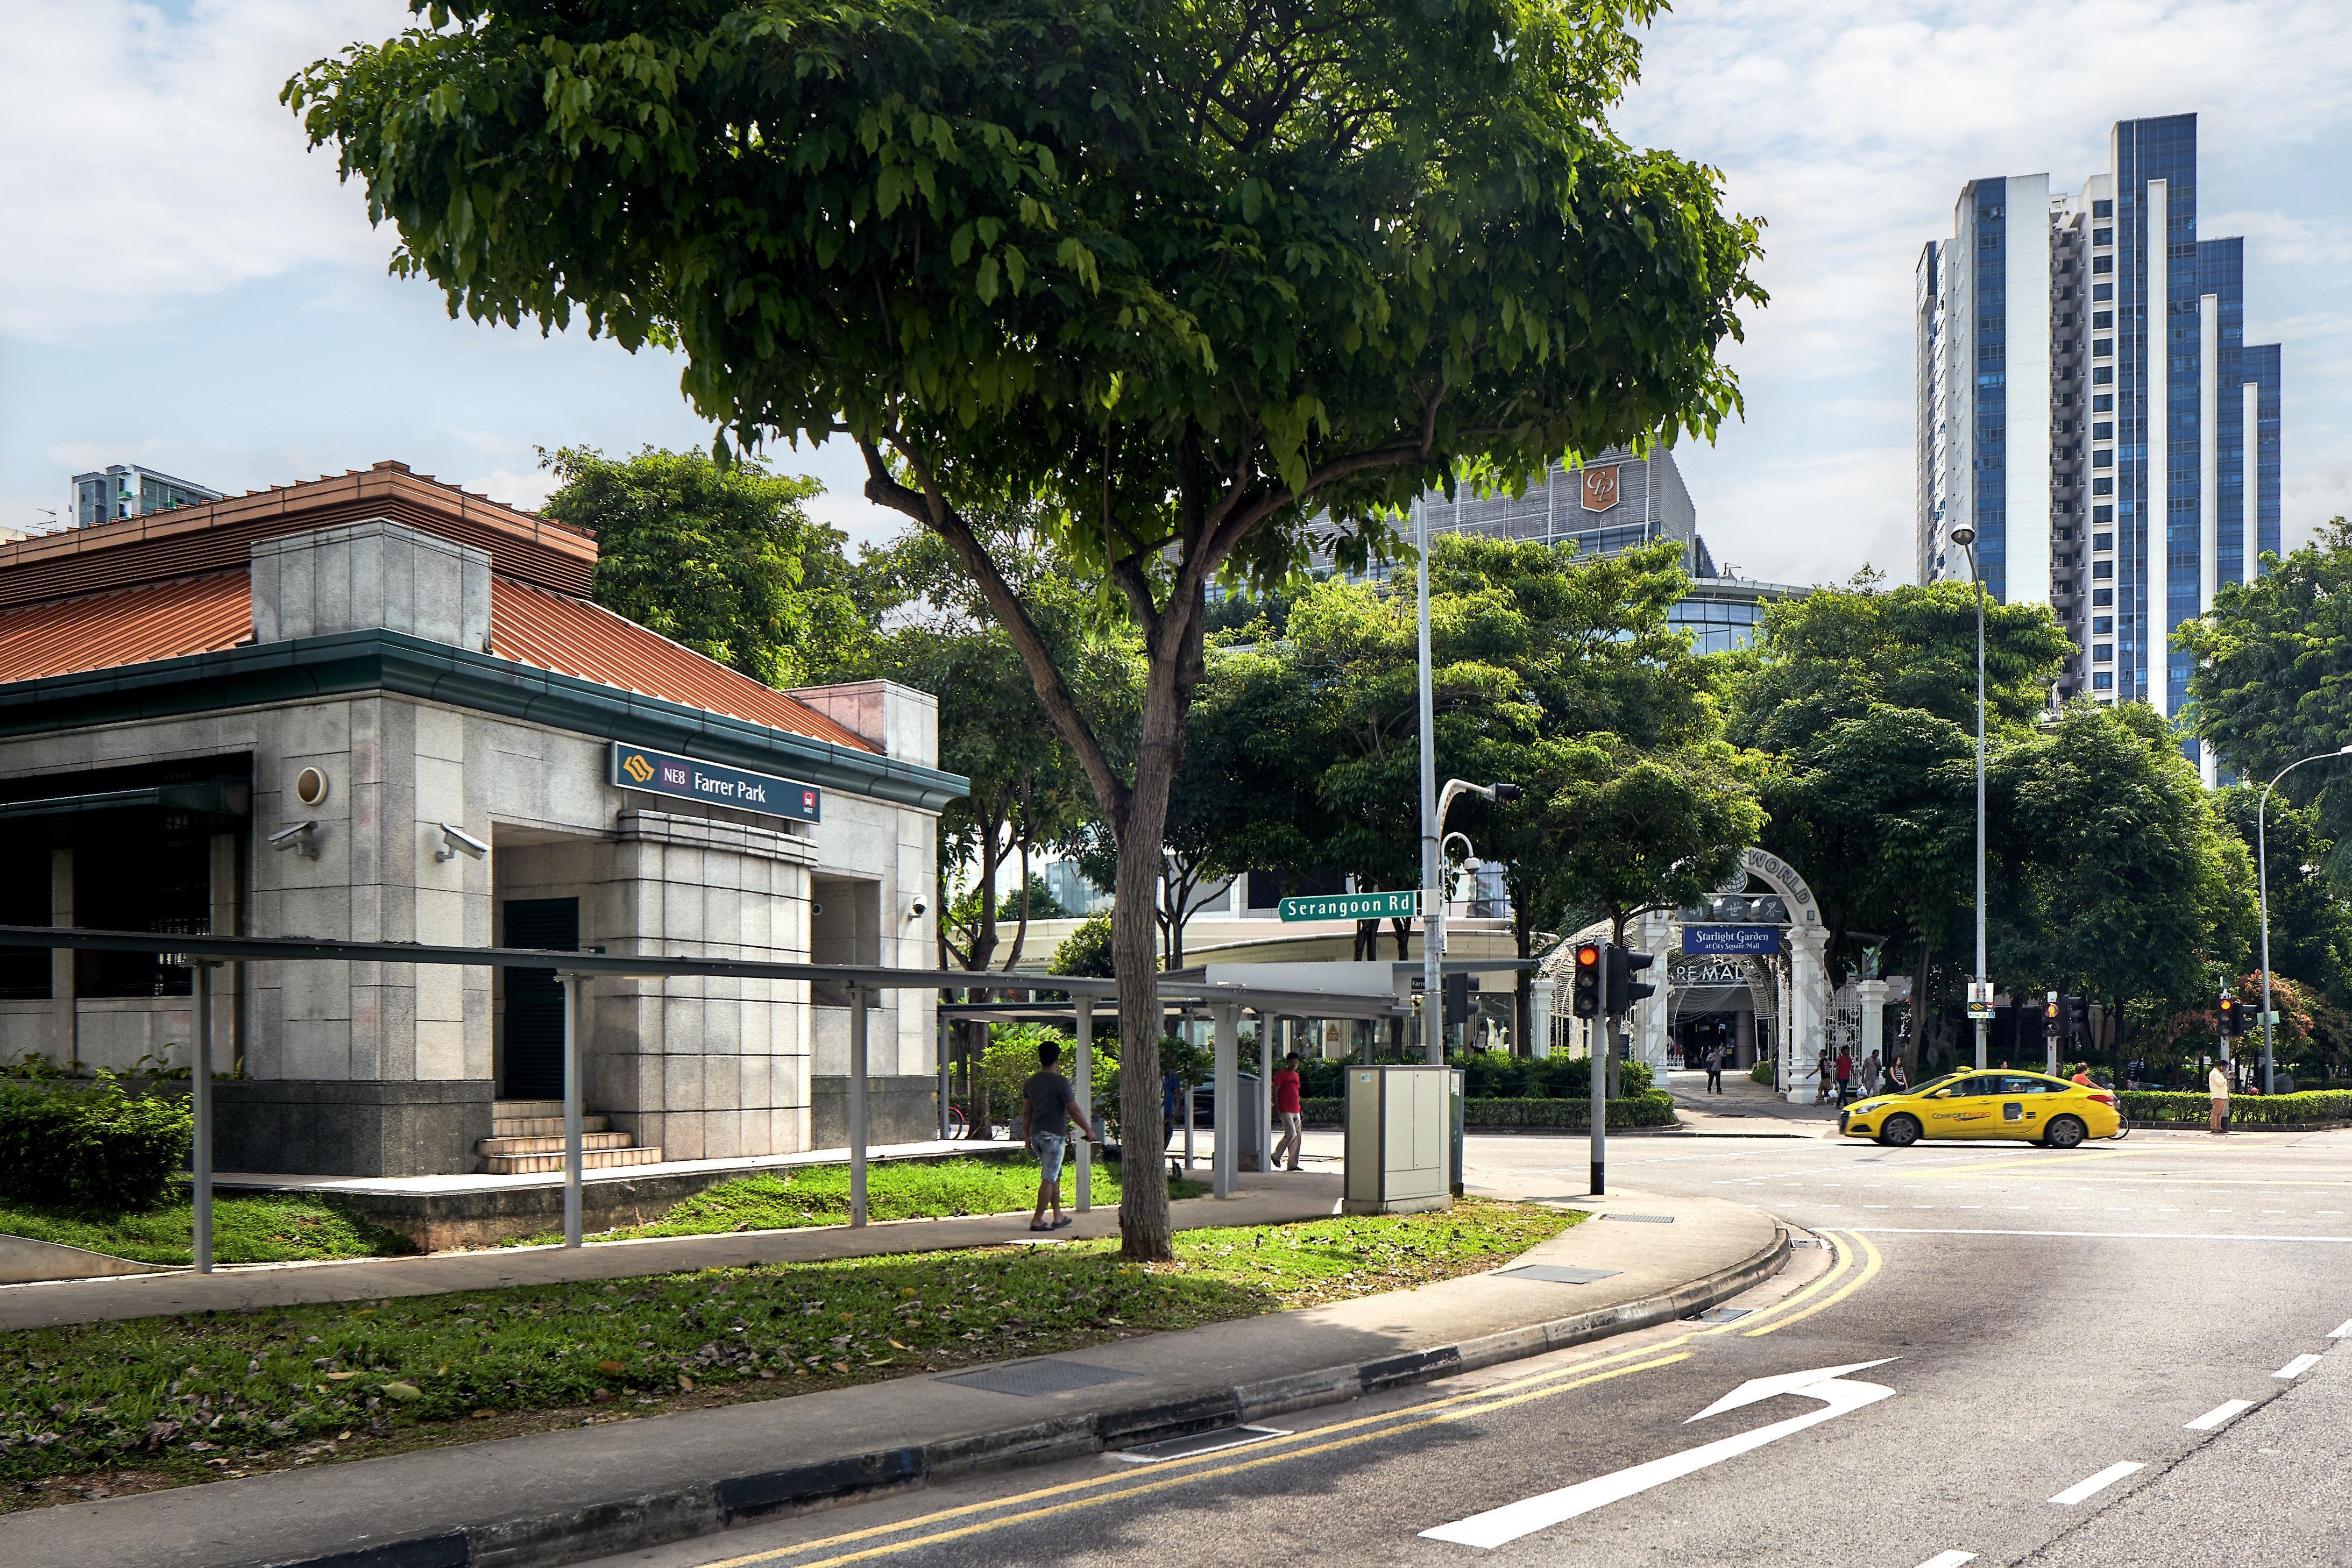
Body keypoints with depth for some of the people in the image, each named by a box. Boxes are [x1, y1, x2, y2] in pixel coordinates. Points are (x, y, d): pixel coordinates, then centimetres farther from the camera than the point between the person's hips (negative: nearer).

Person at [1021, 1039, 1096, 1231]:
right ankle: (1037, 1220, -4)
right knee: (1049, 1179, -3)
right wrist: (1088, 1130, 0)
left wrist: (1027, 1136, 19)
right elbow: (1074, 1111, -12)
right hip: (1054, 1136, -7)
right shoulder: (1060, 1082, -14)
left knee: (1055, 1176, 17)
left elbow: (1026, 1112, 11)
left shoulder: (1030, 1082, 7)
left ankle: (1058, 1217, 20)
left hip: (1036, 1134, 7)